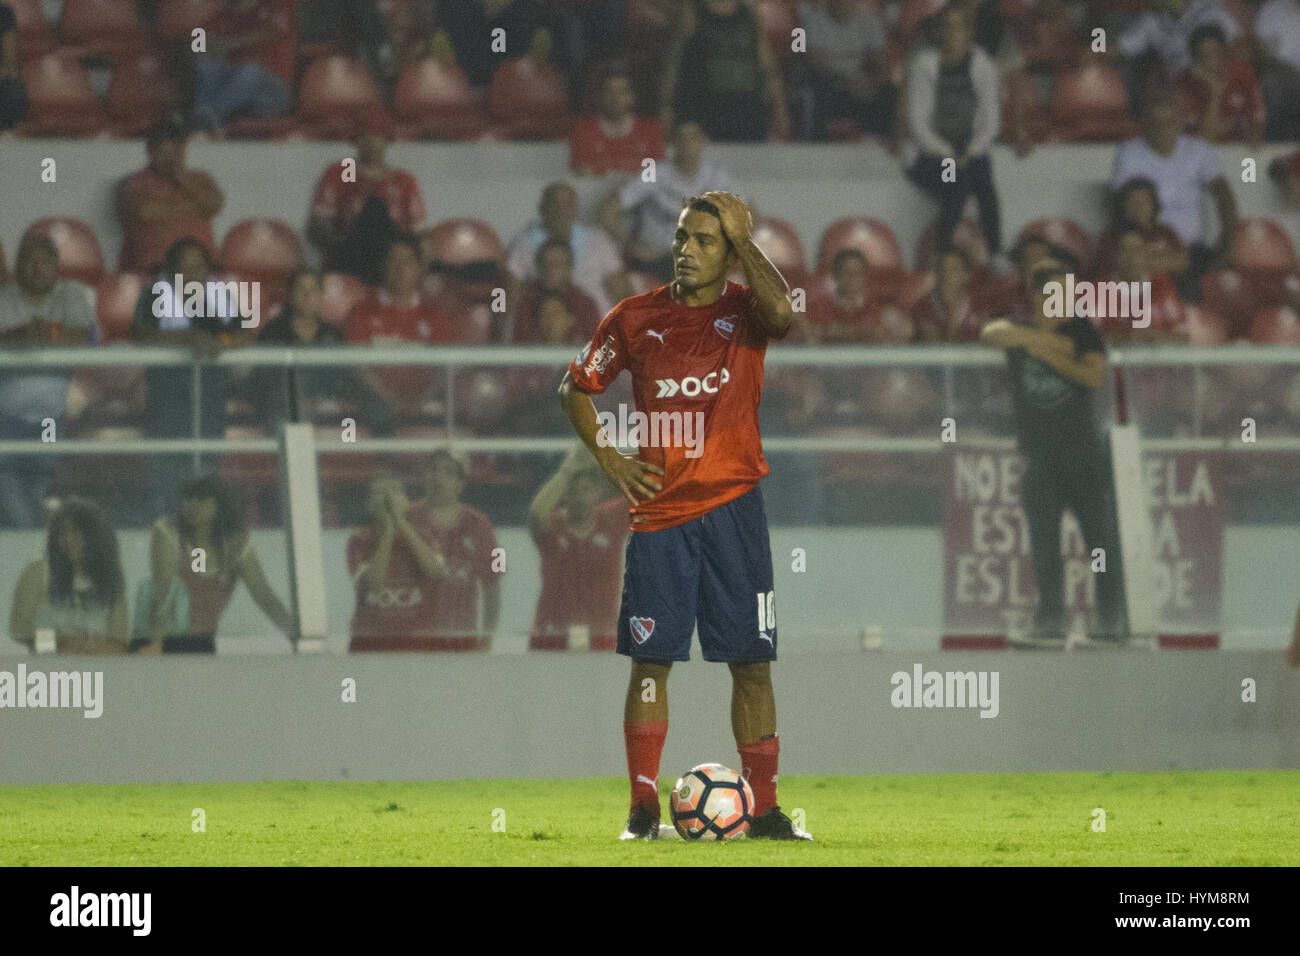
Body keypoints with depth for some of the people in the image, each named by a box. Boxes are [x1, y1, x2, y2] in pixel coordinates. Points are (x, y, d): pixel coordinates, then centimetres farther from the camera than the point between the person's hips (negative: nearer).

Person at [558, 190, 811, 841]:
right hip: (658, 512, 1)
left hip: (732, 509, -1)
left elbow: (781, 312, -24)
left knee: (751, 662, -1)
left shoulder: (743, 310, 1)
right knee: (651, 659, 0)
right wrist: (609, 459, 4)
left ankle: (763, 810, 4)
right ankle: (643, 809, 6)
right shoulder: (636, 318, 5)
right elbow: (575, 388, 16)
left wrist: (741, 238, -14)